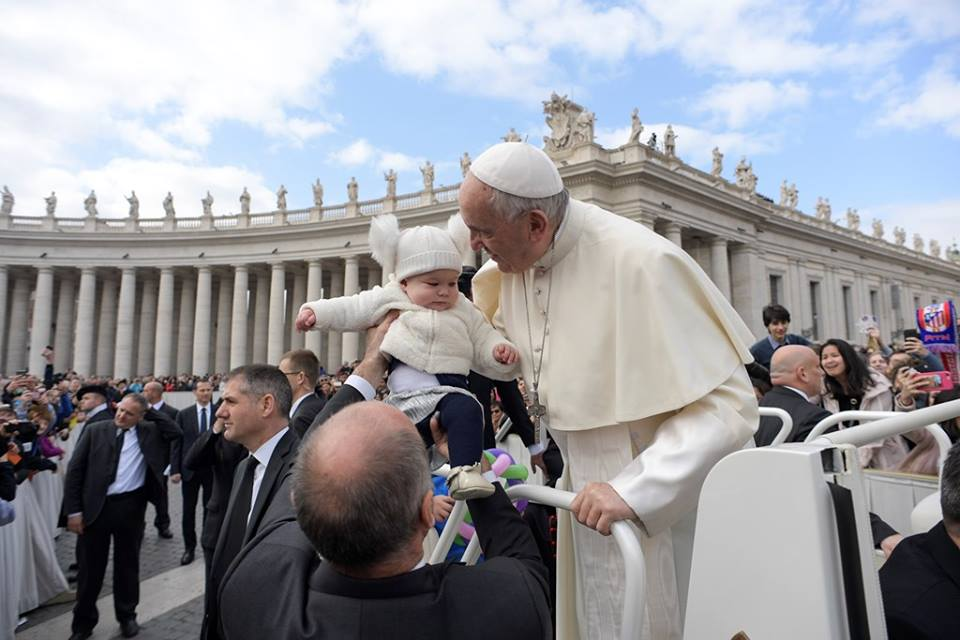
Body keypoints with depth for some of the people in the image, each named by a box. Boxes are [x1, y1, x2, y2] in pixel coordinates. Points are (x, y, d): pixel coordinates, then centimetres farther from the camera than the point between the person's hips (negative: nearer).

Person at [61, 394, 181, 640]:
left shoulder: (149, 431, 1)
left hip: (131, 507, 0)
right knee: (90, 568, 12)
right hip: (95, 507, 0)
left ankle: (127, 616, 33)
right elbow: (75, 470, 0)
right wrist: (73, 510, -4)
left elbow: (175, 431, -12)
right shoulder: (95, 430, -1)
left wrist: (150, 412, -8)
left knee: (127, 565, 14)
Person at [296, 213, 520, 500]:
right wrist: (316, 311, 8)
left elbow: (483, 340, 13)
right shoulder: (390, 298, 10)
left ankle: (465, 471, -32)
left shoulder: (464, 310, 13)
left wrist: (499, 351, -8)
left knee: (467, 410, -30)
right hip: (406, 387, 1)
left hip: (450, 385, -1)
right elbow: (352, 309, 15)